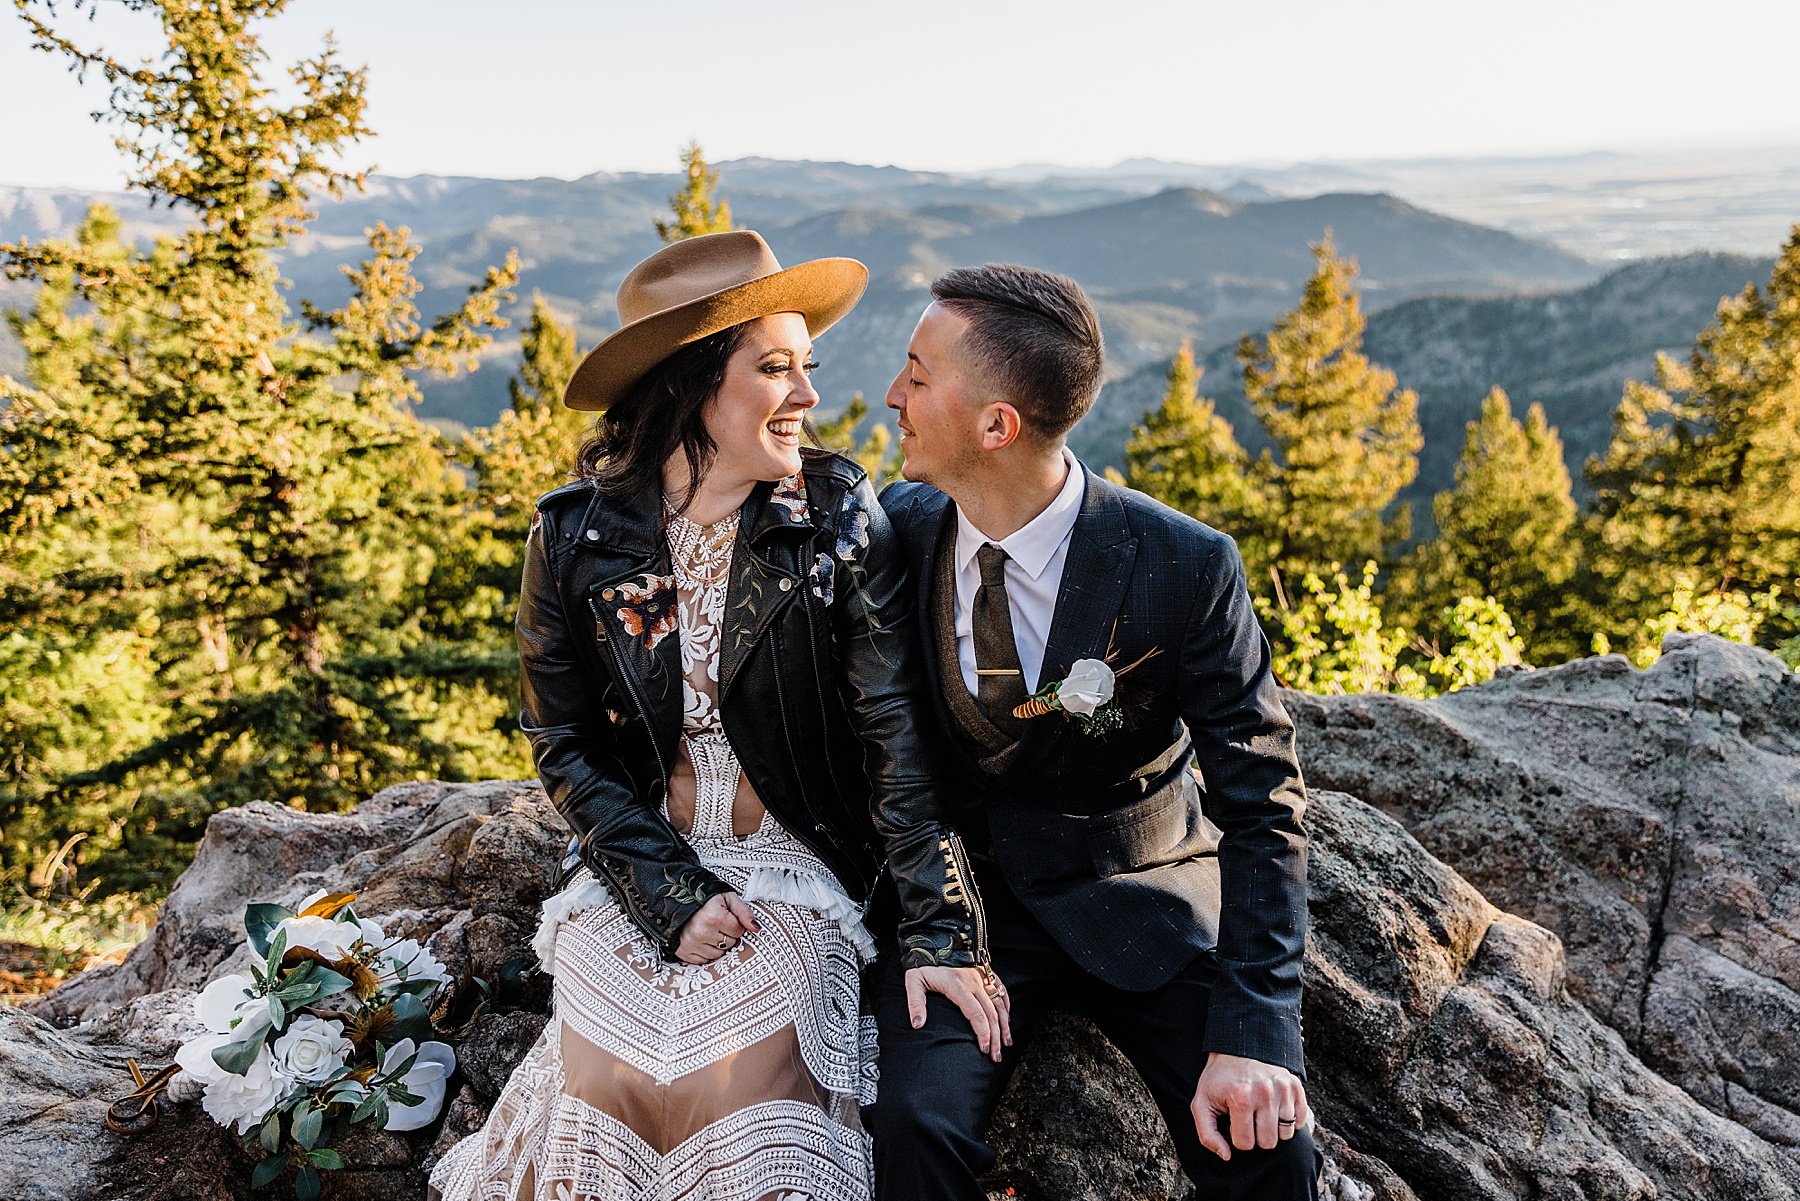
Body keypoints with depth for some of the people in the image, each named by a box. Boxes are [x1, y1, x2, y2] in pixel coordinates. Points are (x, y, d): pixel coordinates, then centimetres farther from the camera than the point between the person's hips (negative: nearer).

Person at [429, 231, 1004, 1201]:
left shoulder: (840, 514, -9)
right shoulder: (574, 536, -5)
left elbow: (896, 727, -12)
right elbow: (563, 745, 0)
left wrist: (940, 929, -16)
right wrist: (672, 895, -11)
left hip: (795, 865, -1)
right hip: (638, 859, 2)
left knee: (743, 1073, -21)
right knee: (616, 1070, -17)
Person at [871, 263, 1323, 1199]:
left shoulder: (1186, 567, -16)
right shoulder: (898, 527, -7)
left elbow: (1261, 803, -12)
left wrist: (1252, 1034, -17)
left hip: (1136, 898, -1)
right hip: (963, 893, 2)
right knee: (917, 1119, -22)